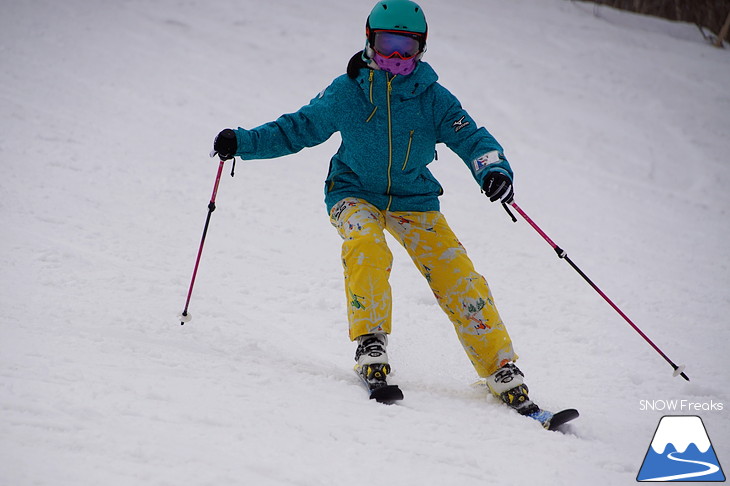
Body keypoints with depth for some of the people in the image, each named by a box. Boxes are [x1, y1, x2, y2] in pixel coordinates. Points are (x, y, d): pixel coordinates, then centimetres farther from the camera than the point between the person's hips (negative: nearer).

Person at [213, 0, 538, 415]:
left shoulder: (434, 99, -9)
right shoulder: (346, 92, -9)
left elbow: (471, 138, -16)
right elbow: (298, 128, 1)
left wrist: (494, 169, -38)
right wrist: (243, 142, -11)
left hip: (413, 199, 1)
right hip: (355, 193, -1)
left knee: (460, 280, -10)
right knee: (366, 245, -35)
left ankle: (503, 370, -2)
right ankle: (370, 342, -23)